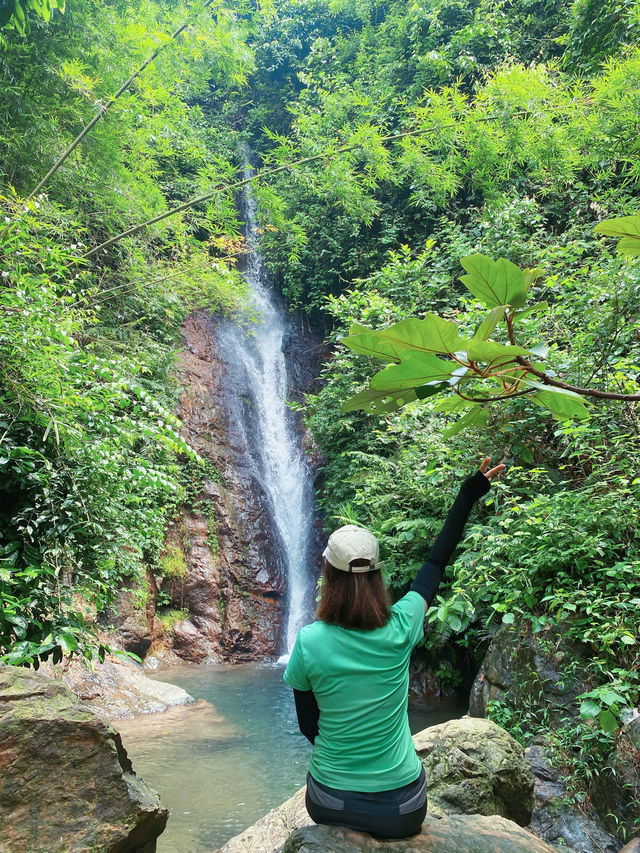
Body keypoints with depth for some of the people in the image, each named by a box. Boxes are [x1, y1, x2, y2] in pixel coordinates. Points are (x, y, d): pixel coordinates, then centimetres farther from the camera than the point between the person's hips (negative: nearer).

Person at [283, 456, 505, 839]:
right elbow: (436, 563, -5)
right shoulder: (400, 629, -18)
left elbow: (308, 725, -6)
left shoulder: (309, 642, -19)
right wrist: (468, 496, 3)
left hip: (330, 803, 0)